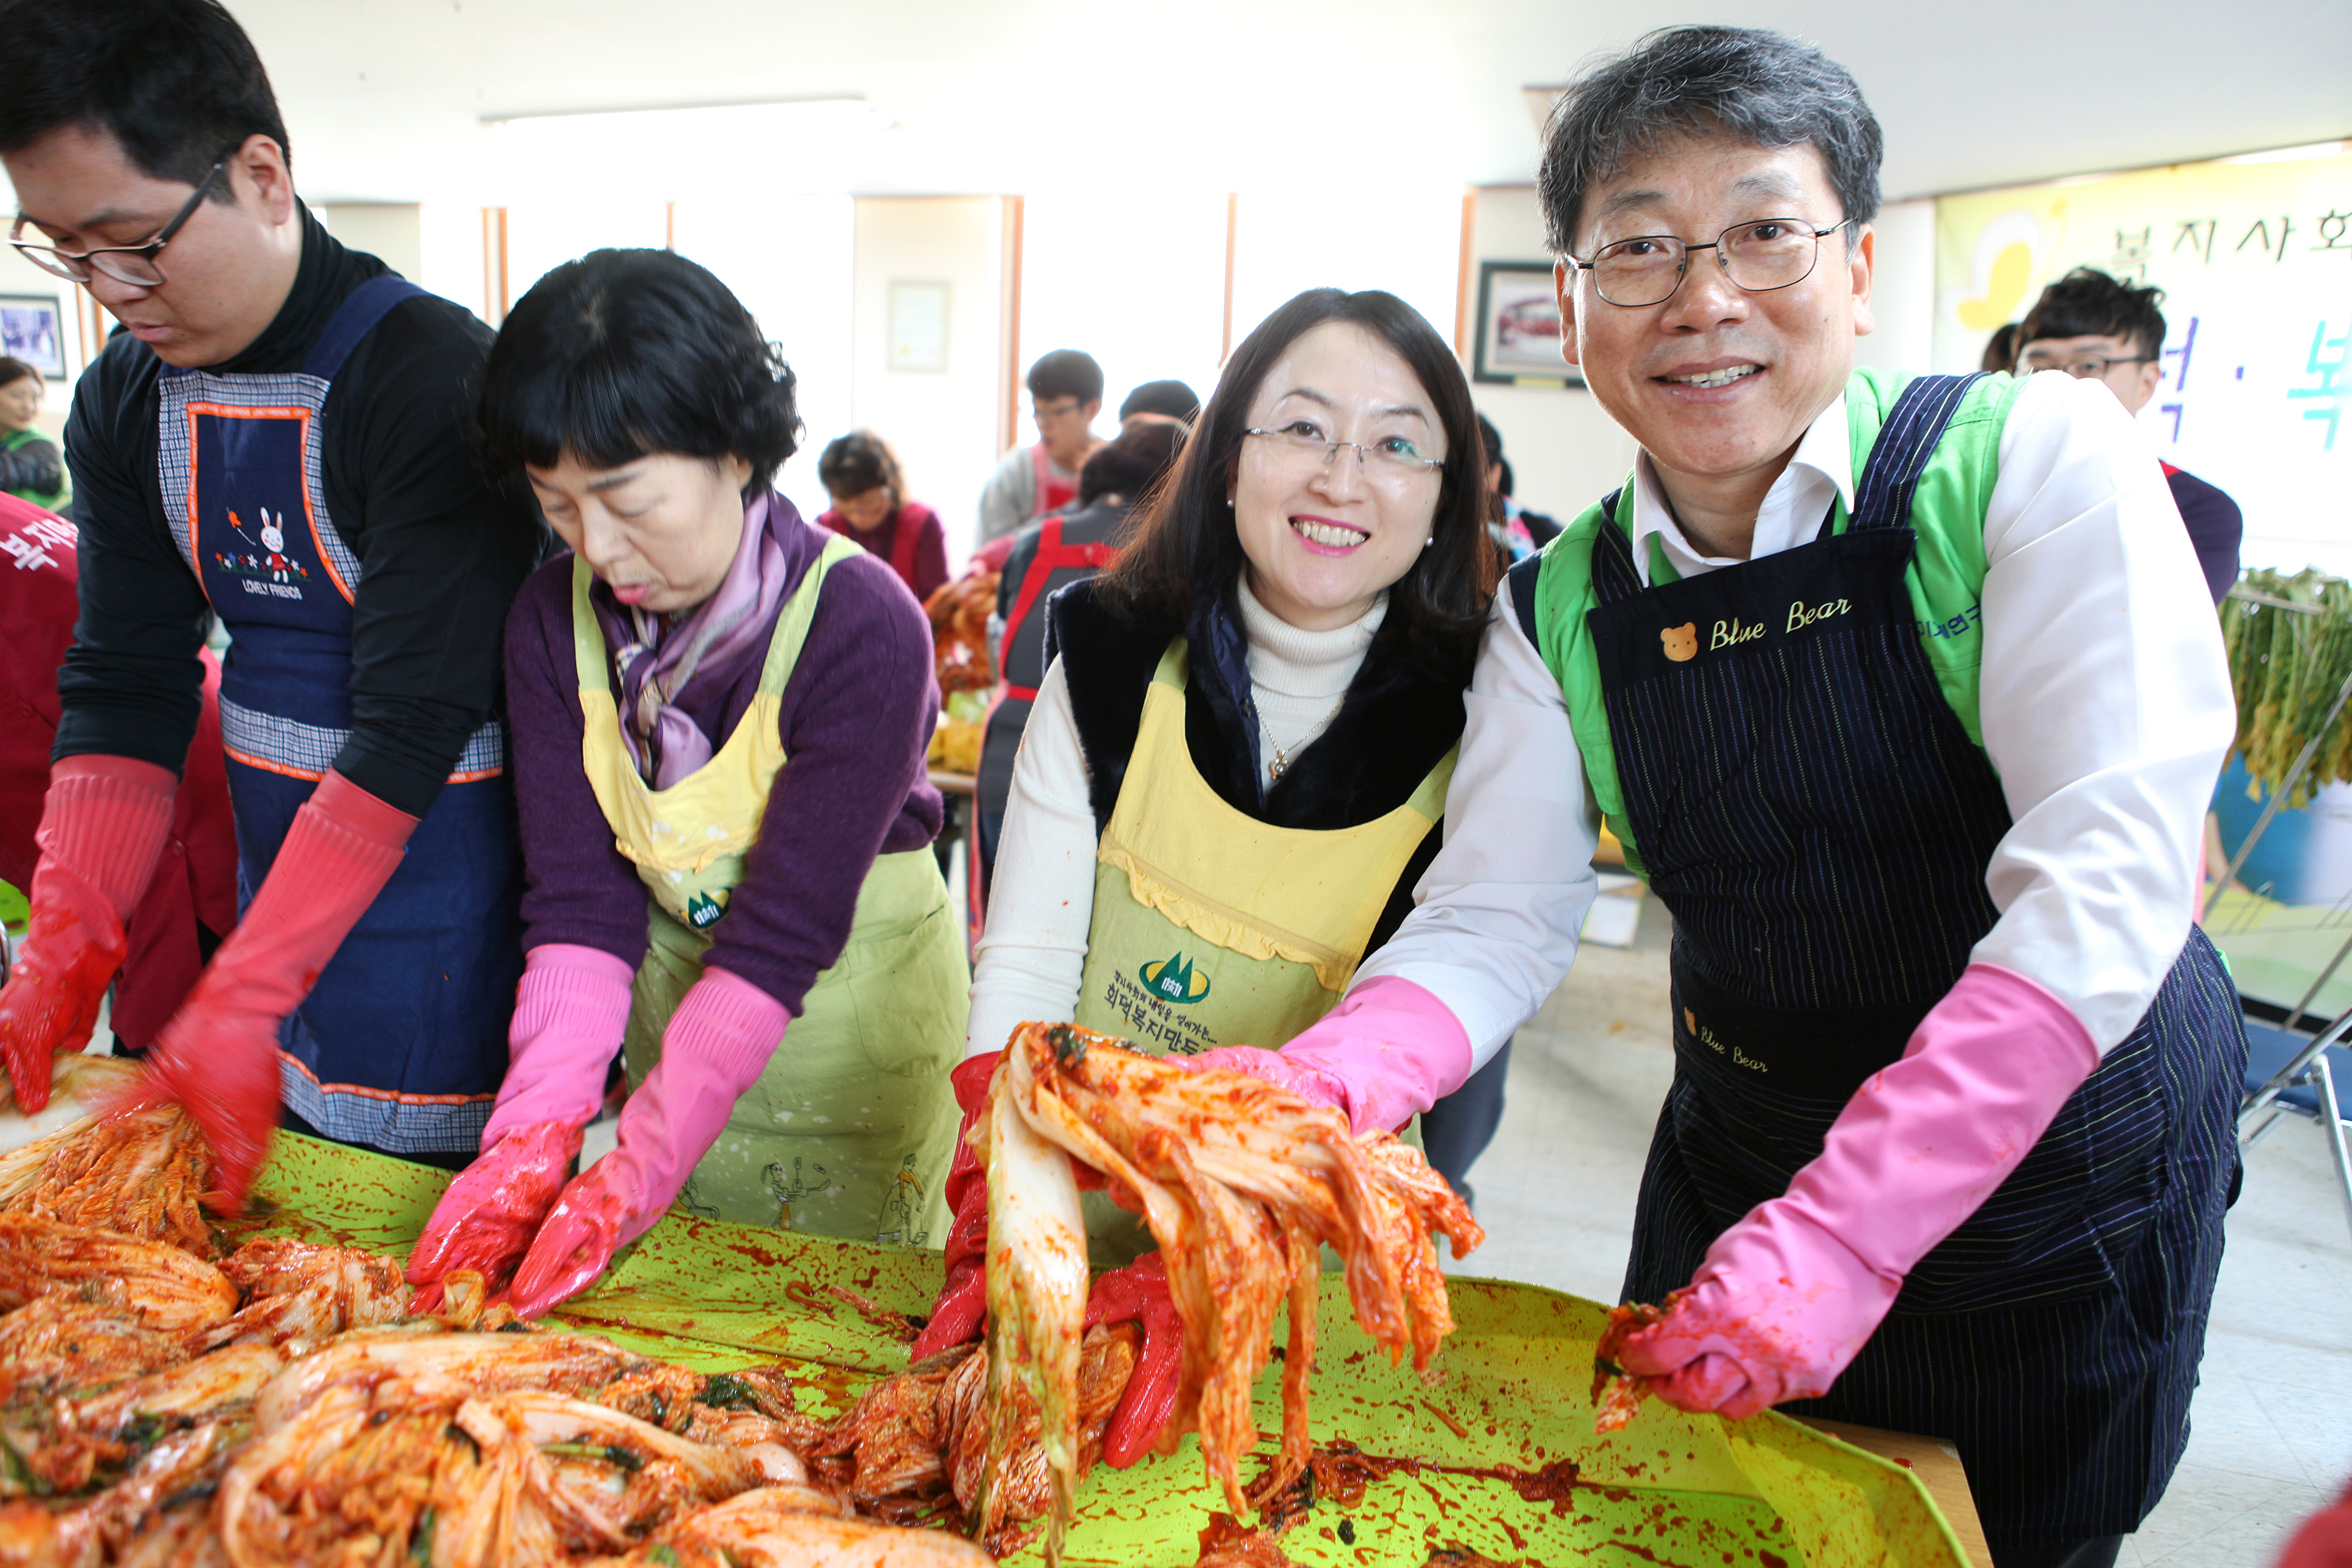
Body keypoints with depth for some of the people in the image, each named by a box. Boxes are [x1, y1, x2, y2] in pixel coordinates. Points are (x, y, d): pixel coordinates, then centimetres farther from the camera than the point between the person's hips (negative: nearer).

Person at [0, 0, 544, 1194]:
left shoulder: (437, 381, -21)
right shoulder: (122, 402, 3)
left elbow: (411, 728, -24)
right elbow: (125, 689, 3)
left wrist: (239, 998, -23)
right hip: (280, 876, 7)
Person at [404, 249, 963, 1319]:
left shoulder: (860, 627, -26)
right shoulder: (555, 619, -10)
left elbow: (785, 937, -26)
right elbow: (580, 902, -12)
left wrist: (637, 1171, -29)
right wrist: (536, 1132, -24)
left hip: (851, 1019, -4)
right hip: (671, 1018, 4)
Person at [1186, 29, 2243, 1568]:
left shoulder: (2037, 460, -18)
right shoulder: (1561, 607, -6)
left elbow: (2105, 880, -26)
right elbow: (1494, 918, -12)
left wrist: (1841, 1233, -33)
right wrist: (1312, 1090, -32)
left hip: (2063, 1154, -3)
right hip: (1741, 1147, 3)